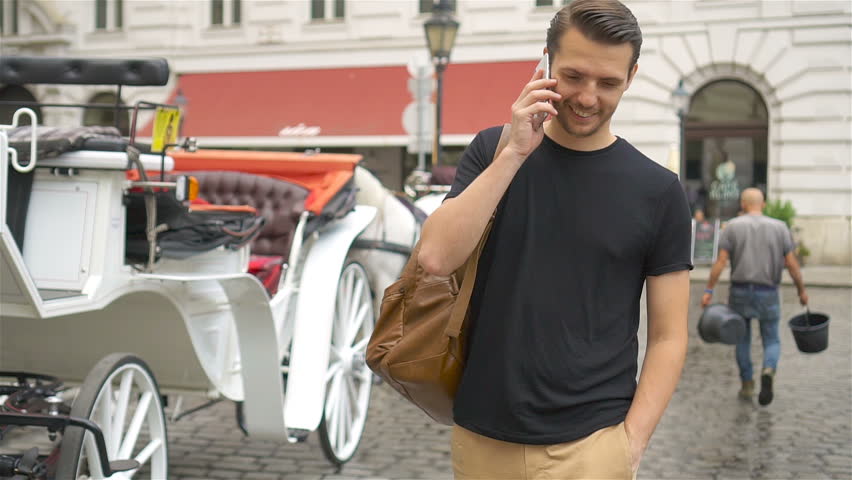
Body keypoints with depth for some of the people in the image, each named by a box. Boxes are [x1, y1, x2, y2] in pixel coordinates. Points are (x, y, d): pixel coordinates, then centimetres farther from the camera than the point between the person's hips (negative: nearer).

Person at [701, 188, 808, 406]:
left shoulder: (733, 226, -2)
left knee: (742, 340, 16)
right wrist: (802, 290, 9)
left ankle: (747, 385, 20)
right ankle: (768, 372, -19)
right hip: (768, 293, 0)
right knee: (772, 341, 10)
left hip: (740, 291, 0)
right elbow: (792, 263, -2)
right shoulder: (779, 227, 0)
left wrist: (708, 290, -7)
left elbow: (721, 260, -9)